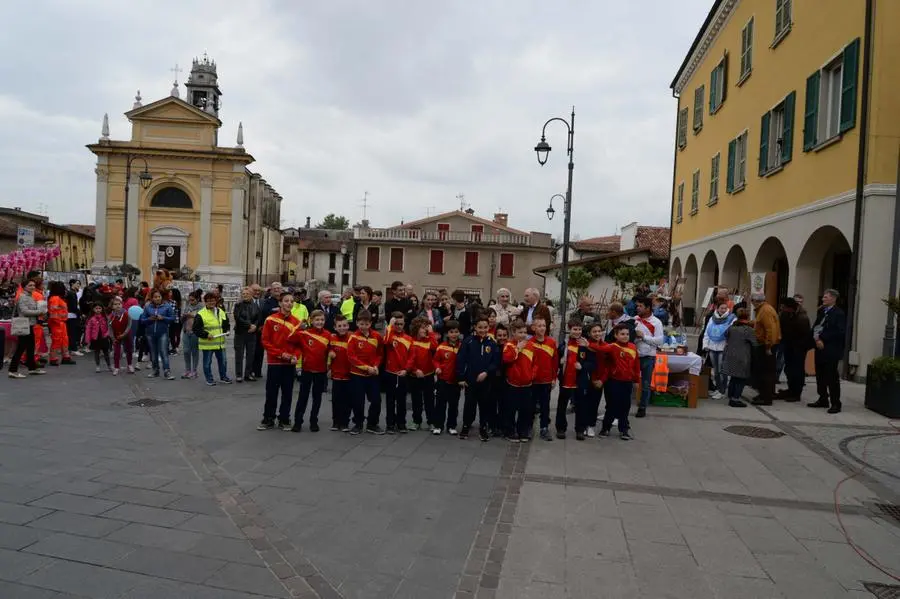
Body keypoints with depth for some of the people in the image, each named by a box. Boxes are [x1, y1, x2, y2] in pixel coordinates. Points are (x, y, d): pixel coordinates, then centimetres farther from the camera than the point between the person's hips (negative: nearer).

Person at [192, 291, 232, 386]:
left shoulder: (221, 312, 9)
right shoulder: (200, 314, -9)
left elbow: (227, 324, 21)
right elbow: (196, 329, -10)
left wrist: (226, 330, 1)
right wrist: (206, 335, -19)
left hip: (220, 342, 5)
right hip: (207, 344, -5)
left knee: (222, 361, 13)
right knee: (207, 362, 5)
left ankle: (223, 377, 28)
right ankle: (209, 379, 18)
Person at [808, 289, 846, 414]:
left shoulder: (839, 313, -8)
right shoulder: (821, 311, 14)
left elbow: (840, 332, -15)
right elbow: (815, 326, 13)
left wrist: (822, 338, -14)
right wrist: (816, 338, -6)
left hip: (831, 350, -7)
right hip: (819, 348, 7)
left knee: (832, 377, -4)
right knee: (820, 376, 12)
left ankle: (835, 403, 2)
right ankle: (823, 399, 23)